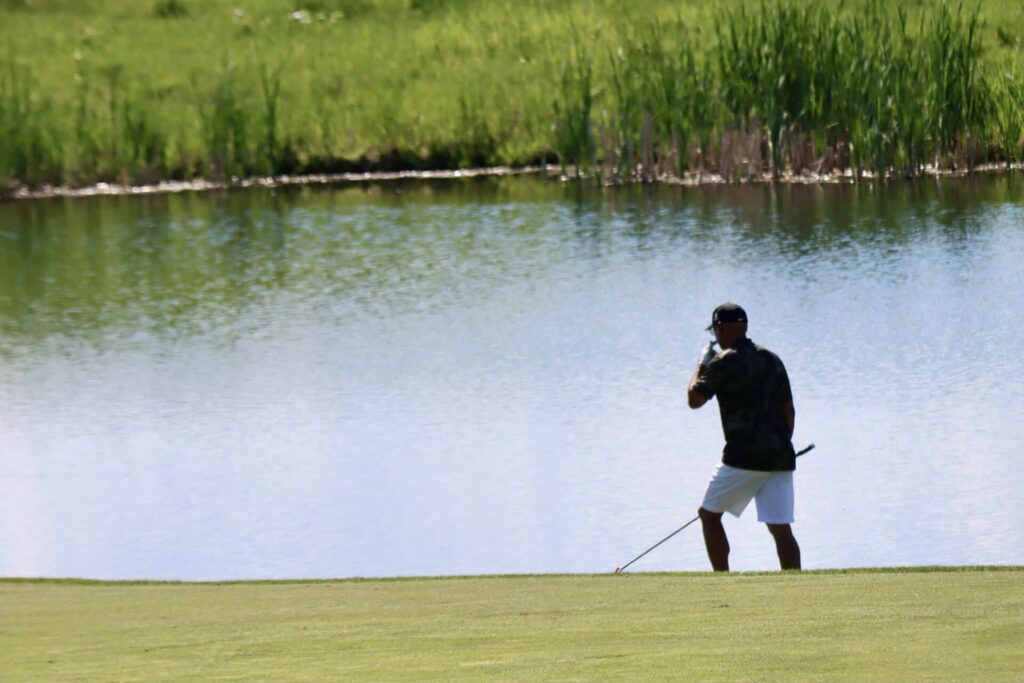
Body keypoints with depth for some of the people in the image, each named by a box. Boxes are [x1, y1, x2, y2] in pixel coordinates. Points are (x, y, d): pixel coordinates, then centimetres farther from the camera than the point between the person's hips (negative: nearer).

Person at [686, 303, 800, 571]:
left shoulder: (724, 362, -7)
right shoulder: (772, 360, 14)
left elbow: (694, 399, 1)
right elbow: (789, 410, 17)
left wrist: (701, 366, 17)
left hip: (744, 456, -6)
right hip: (780, 457, 6)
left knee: (709, 514, 10)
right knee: (781, 528, 2)